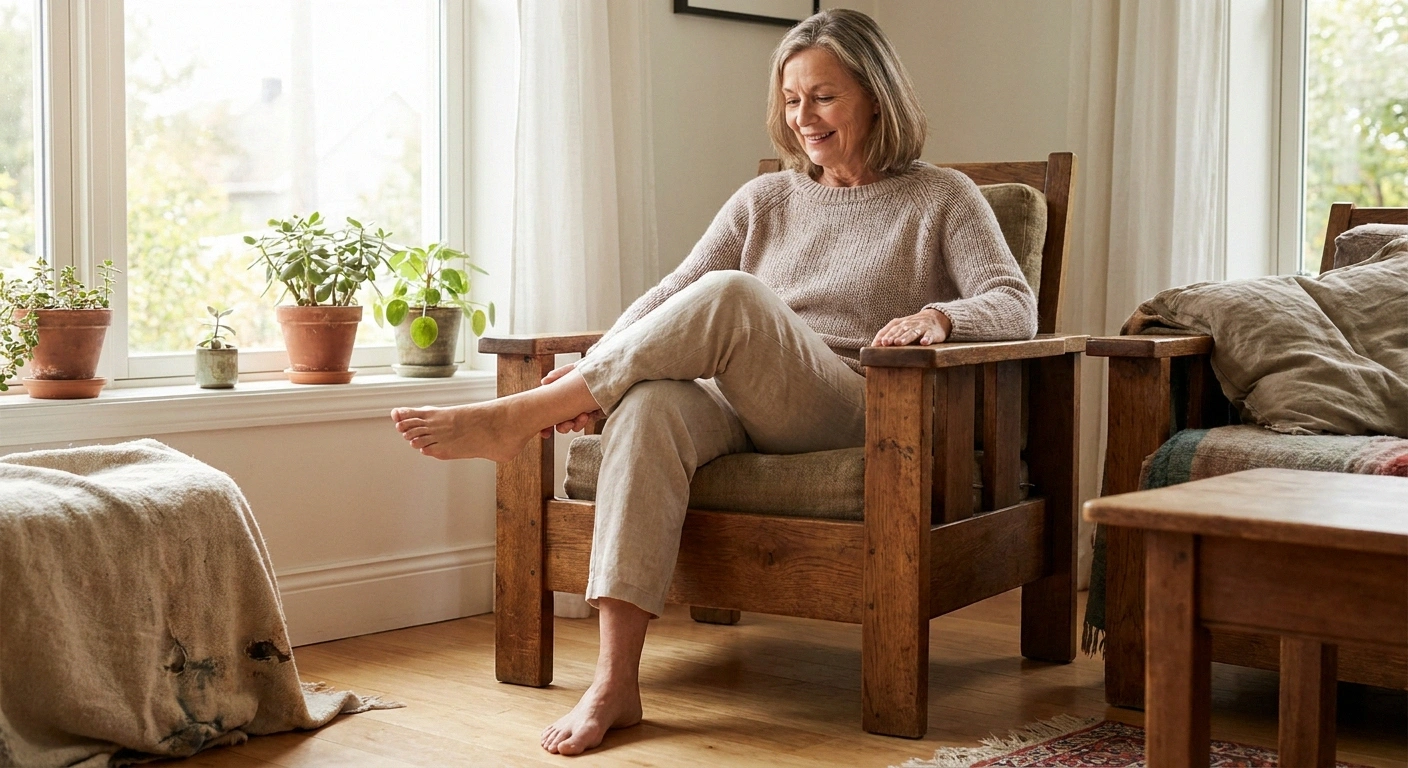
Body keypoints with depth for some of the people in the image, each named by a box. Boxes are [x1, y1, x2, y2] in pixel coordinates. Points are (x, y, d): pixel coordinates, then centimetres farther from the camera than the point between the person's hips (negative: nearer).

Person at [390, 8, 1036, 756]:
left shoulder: (942, 198, 12)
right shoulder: (765, 200, 22)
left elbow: (1016, 307, -1)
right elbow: (671, 294, 11)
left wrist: (939, 316, -24)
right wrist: (594, 365, -8)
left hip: (858, 414, -3)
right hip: (742, 409, 4)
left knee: (732, 296, -32)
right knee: (651, 404, -34)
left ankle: (512, 418, -24)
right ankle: (615, 683, -38)